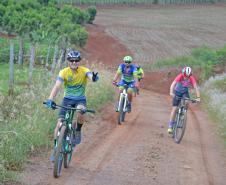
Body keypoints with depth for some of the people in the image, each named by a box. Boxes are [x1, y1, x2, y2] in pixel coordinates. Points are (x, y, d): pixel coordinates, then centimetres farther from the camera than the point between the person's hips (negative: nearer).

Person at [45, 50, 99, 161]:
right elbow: (57, 86, -23)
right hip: (67, 99, 1)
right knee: (59, 123, -10)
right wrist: (50, 99, -38)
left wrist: (94, 78, -60)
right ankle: (55, 148, 2)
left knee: (81, 112, -35)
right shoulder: (64, 72, -13)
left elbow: (90, 76, -34)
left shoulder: (84, 71, -12)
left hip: (80, 99, -1)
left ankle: (77, 131, -5)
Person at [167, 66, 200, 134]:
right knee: (174, 108, -7)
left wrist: (198, 97, -43)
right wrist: (171, 92, -55)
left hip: (185, 92, 1)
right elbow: (173, 84, -39)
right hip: (177, 92, -1)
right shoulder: (180, 76, -28)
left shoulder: (191, 78, -25)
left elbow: (196, 87, -30)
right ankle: (170, 126, 1)